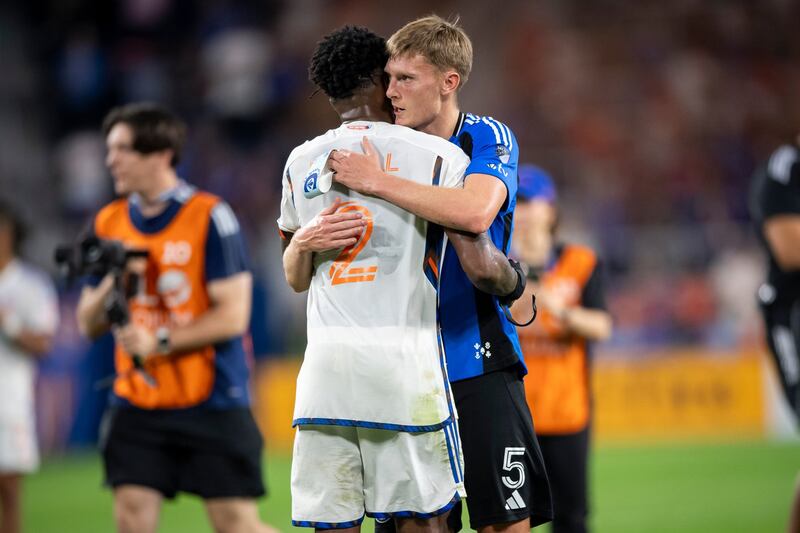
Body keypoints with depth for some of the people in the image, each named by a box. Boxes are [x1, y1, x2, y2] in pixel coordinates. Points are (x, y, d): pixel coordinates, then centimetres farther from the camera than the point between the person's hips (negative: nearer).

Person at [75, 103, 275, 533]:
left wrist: (160, 341, -20)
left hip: (212, 405, -4)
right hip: (136, 405, 5)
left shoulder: (210, 217, -9)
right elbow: (88, 324, 11)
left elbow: (233, 315, -12)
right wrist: (111, 285, -10)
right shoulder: (108, 223, 8)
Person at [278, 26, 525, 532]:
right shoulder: (435, 156, 0)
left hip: (325, 363, 4)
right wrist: (515, 284, 15)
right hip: (404, 361, -3)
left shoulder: (302, 162, 14)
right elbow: (480, 264, -4)